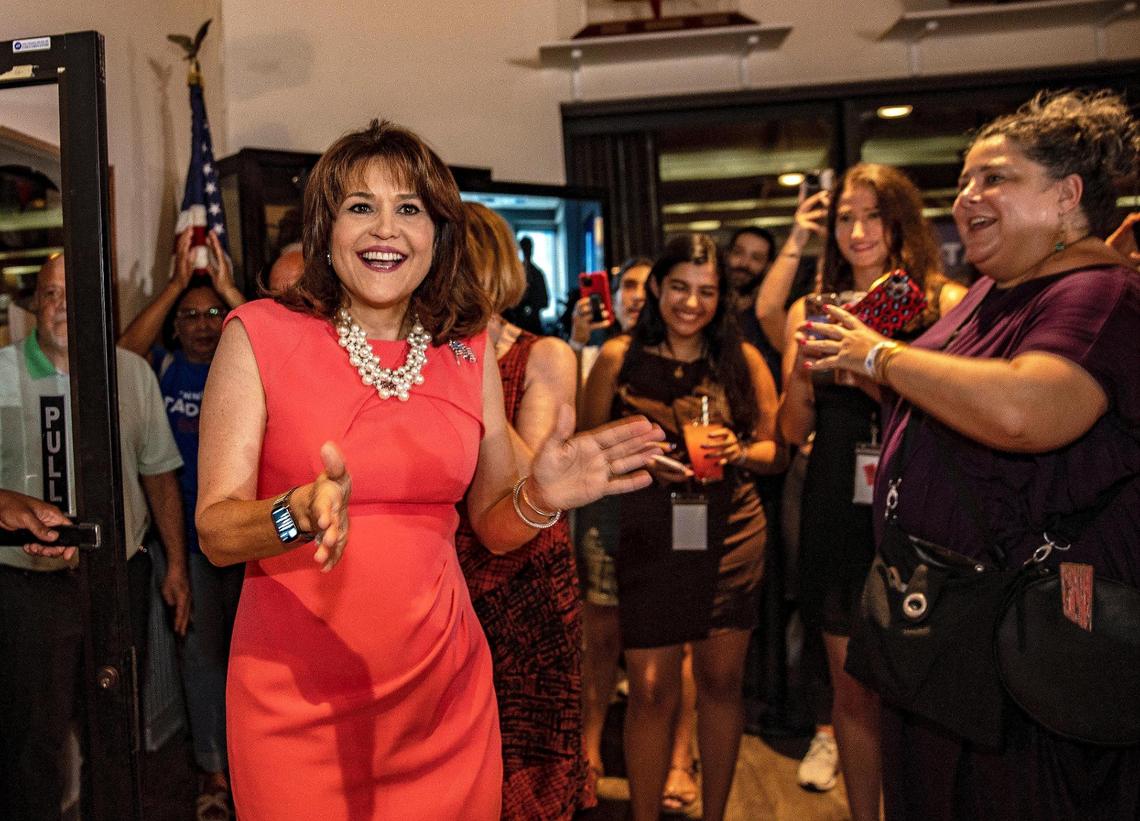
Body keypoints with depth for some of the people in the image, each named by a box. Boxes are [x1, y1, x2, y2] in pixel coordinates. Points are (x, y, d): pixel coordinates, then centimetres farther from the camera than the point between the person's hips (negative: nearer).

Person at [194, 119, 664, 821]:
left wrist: (539, 497, -15)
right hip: (298, 702, -2)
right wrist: (301, 516, -30)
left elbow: (494, 526, 6)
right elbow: (215, 531, -9)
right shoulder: (261, 335, -6)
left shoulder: (470, 349, 3)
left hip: (444, 691, 3)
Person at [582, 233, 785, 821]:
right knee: (651, 690, 0)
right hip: (649, 536, -1)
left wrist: (737, 451, -14)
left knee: (720, 680, 10)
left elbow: (777, 451, 7)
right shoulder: (618, 358, 0)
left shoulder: (744, 360, 4)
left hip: (731, 536, 2)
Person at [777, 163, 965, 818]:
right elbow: (793, 431, 5)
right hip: (837, 514, 2)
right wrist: (802, 363, -13)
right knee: (855, 688, 11)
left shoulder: (946, 304, 0)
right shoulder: (811, 311, 8)